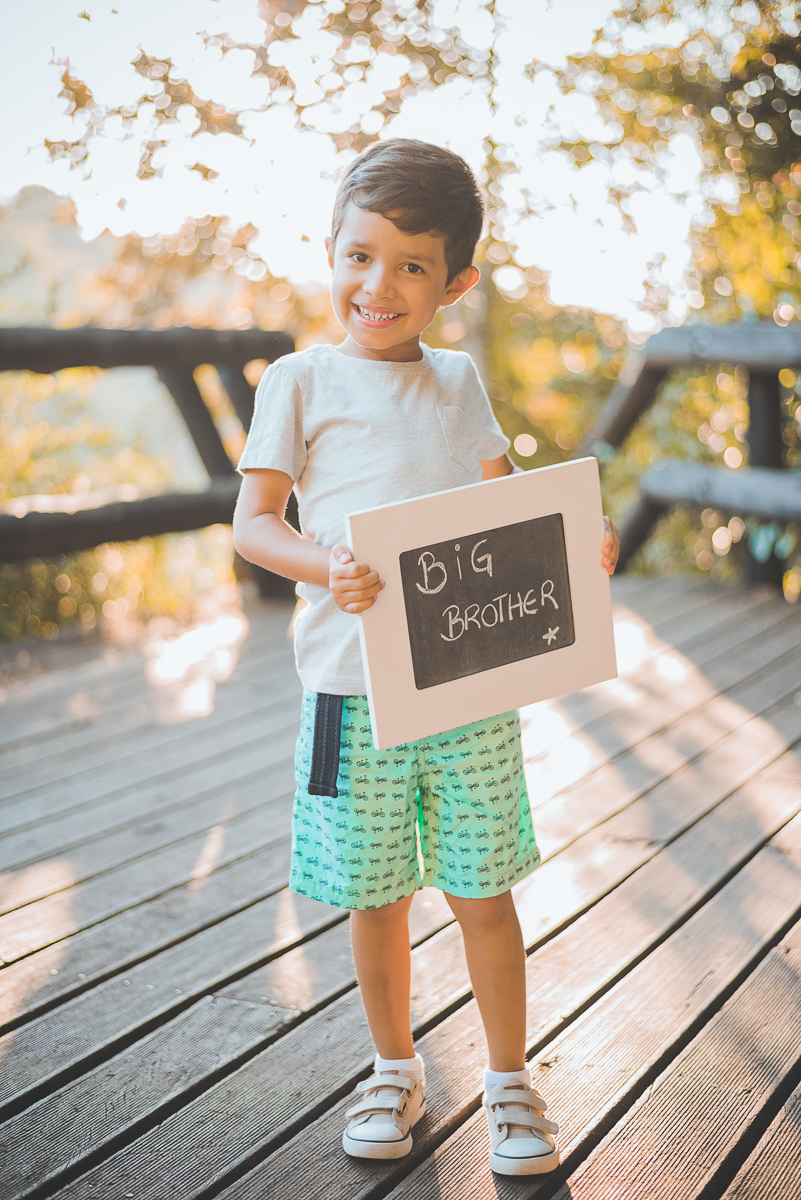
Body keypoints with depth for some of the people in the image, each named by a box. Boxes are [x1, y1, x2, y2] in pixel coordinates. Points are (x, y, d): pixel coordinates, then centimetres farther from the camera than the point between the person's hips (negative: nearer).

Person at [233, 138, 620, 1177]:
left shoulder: (459, 381, 10)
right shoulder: (301, 381, 2)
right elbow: (253, 520, -2)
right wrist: (324, 567, -22)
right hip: (354, 687, -1)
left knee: (480, 891, 9)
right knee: (376, 896, 12)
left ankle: (511, 1081, 29)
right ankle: (396, 1072, 35)